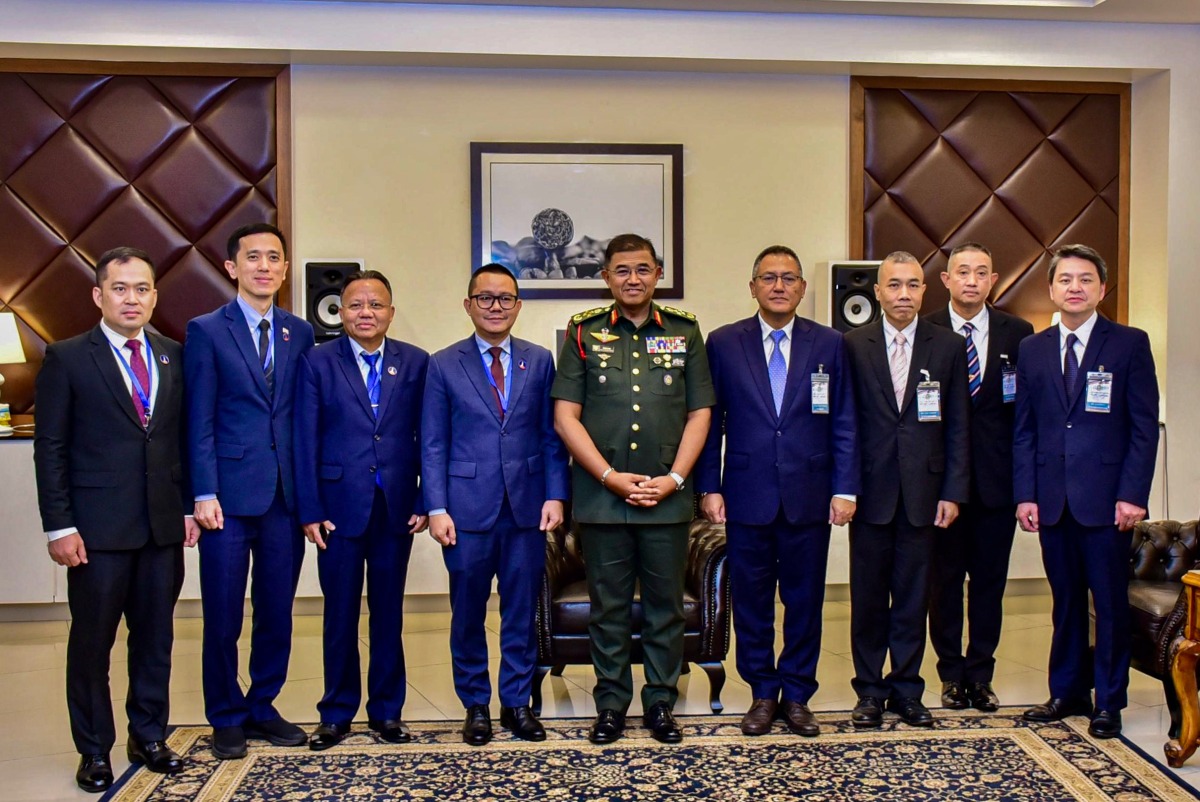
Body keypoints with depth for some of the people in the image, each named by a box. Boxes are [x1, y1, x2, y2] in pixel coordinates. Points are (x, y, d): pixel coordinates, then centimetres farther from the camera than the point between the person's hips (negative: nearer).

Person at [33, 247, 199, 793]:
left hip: (164, 526, 4)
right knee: (91, 643, 8)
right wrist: (59, 527, -8)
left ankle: (149, 737, 27)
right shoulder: (66, 358, -2)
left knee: (156, 638, 12)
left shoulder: (174, 358, 9)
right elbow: (50, 448, -4)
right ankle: (94, 750, 22)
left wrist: (187, 507, 7)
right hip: (98, 528, -3)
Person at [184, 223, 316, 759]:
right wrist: (205, 494, -11)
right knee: (223, 615, 5)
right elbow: (200, 421, -4)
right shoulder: (206, 331, 0)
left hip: (285, 494, 3)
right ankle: (226, 718, 21)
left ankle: (262, 708, 26)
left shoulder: (300, 333, 10)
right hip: (231, 494, -3)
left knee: (277, 611, 11)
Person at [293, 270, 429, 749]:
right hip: (339, 506, -1)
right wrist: (309, 510, -7)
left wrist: (424, 502, -2)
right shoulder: (317, 363, 1)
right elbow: (305, 441, -1)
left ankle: (386, 710, 23)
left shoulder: (416, 363, 4)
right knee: (340, 614, 7)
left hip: (396, 507, 1)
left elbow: (425, 437, 4)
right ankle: (337, 713, 21)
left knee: (388, 611, 11)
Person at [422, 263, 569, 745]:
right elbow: (433, 445, 1)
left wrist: (555, 495, -3)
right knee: (468, 614, 8)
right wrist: (437, 508, -6)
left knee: (522, 612, 8)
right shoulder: (443, 365, 3)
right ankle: (475, 706, 23)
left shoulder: (539, 361, 8)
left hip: (527, 506, 1)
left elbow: (551, 435, 7)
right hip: (468, 507, -1)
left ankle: (517, 703, 22)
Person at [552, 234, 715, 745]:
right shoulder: (584, 333, 5)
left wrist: (674, 478, -6)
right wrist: (610, 477, -8)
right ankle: (611, 705, 20)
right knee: (609, 607, 7)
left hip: (668, 498, 1)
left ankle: (660, 703, 21)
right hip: (601, 497, -1)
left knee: (665, 606, 8)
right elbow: (565, 417, 0)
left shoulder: (685, 332, 9)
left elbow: (699, 414, 6)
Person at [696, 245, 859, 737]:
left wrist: (845, 489, -3)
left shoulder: (829, 344, 5)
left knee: (805, 600, 8)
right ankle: (763, 694, 23)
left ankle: (797, 696, 23)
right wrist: (709, 488, -3)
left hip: (808, 497, 1)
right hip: (747, 496, 0)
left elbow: (844, 424, 4)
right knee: (751, 601, 7)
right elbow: (710, 421, 3)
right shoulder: (723, 344, 3)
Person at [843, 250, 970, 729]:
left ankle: (907, 690, 21)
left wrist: (952, 492, -1)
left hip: (923, 492, 1)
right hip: (871, 490, -1)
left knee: (913, 596, 8)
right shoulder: (853, 346, 2)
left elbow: (957, 427, 5)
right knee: (868, 595, 6)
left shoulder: (949, 347, 5)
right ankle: (869, 691, 19)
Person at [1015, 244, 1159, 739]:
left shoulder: (1130, 344, 0)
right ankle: (1067, 693, 24)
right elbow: (1024, 430, 9)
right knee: (1065, 601, 12)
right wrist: (1025, 494, 2)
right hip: (1052, 498, 3)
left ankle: (1108, 702, 17)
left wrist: (1133, 494, -10)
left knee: (1110, 602, 4)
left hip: (1106, 498, -3)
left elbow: (1145, 426, -3)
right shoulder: (1032, 350, 10)